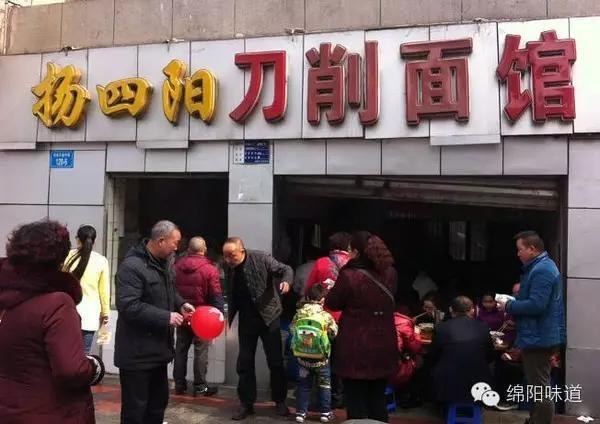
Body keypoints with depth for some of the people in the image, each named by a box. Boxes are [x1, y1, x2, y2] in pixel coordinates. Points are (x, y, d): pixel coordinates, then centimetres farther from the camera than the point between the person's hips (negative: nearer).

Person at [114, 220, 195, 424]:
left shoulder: (164, 262, 7)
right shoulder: (132, 266, -23)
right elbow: (128, 306, -30)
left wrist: (180, 304, 4)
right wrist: (166, 317, -27)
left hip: (158, 348, 9)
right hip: (137, 352, -9)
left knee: (159, 402, 21)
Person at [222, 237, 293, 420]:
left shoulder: (261, 258, -16)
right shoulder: (228, 267, -2)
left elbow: (286, 269, -10)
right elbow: (230, 295, 7)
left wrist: (286, 281, -32)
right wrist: (227, 316, 1)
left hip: (268, 317, -4)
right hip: (246, 321, 4)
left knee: (275, 362, 7)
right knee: (244, 363, 8)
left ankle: (280, 401, 24)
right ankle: (246, 404, 21)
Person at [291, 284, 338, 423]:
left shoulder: (299, 314, -9)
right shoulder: (326, 316, -16)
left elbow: (292, 330, -1)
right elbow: (334, 333, -7)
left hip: (302, 358, 2)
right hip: (321, 359, -2)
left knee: (304, 385, 16)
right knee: (324, 385, 15)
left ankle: (300, 412, 19)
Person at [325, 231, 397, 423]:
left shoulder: (349, 275, -19)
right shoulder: (390, 273, -2)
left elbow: (332, 304, -6)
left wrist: (339, 283, 13)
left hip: (356, 349, -5)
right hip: (383, 348, 5)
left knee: (356, 402, 8)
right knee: (378, 401, 18)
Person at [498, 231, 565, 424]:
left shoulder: (541, 271, -22)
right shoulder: (543, 266, 14)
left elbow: (536, 305, -29)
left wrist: (509, 306, -17)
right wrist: (514, 302, 8)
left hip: (538, 338, -12)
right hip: (540, 336, 12)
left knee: (540, 389, -4)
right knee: (538, 387, 21)